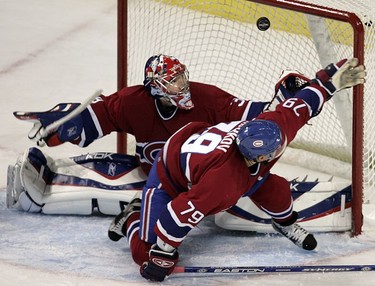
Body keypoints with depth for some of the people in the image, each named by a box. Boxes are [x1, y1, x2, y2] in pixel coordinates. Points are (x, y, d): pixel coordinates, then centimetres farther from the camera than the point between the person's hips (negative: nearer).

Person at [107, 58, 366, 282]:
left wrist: (331, 81, -5)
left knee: (273, 188, -3)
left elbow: (300, 105, -10)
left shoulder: (271, 125, -28)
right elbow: (182, 214, -39)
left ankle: (286, 223, 29)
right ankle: (133, 217, 18)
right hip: (171, 179, -7)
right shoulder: (223, 181, -45)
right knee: (148, 254, -13)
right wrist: (161, 255, -29)